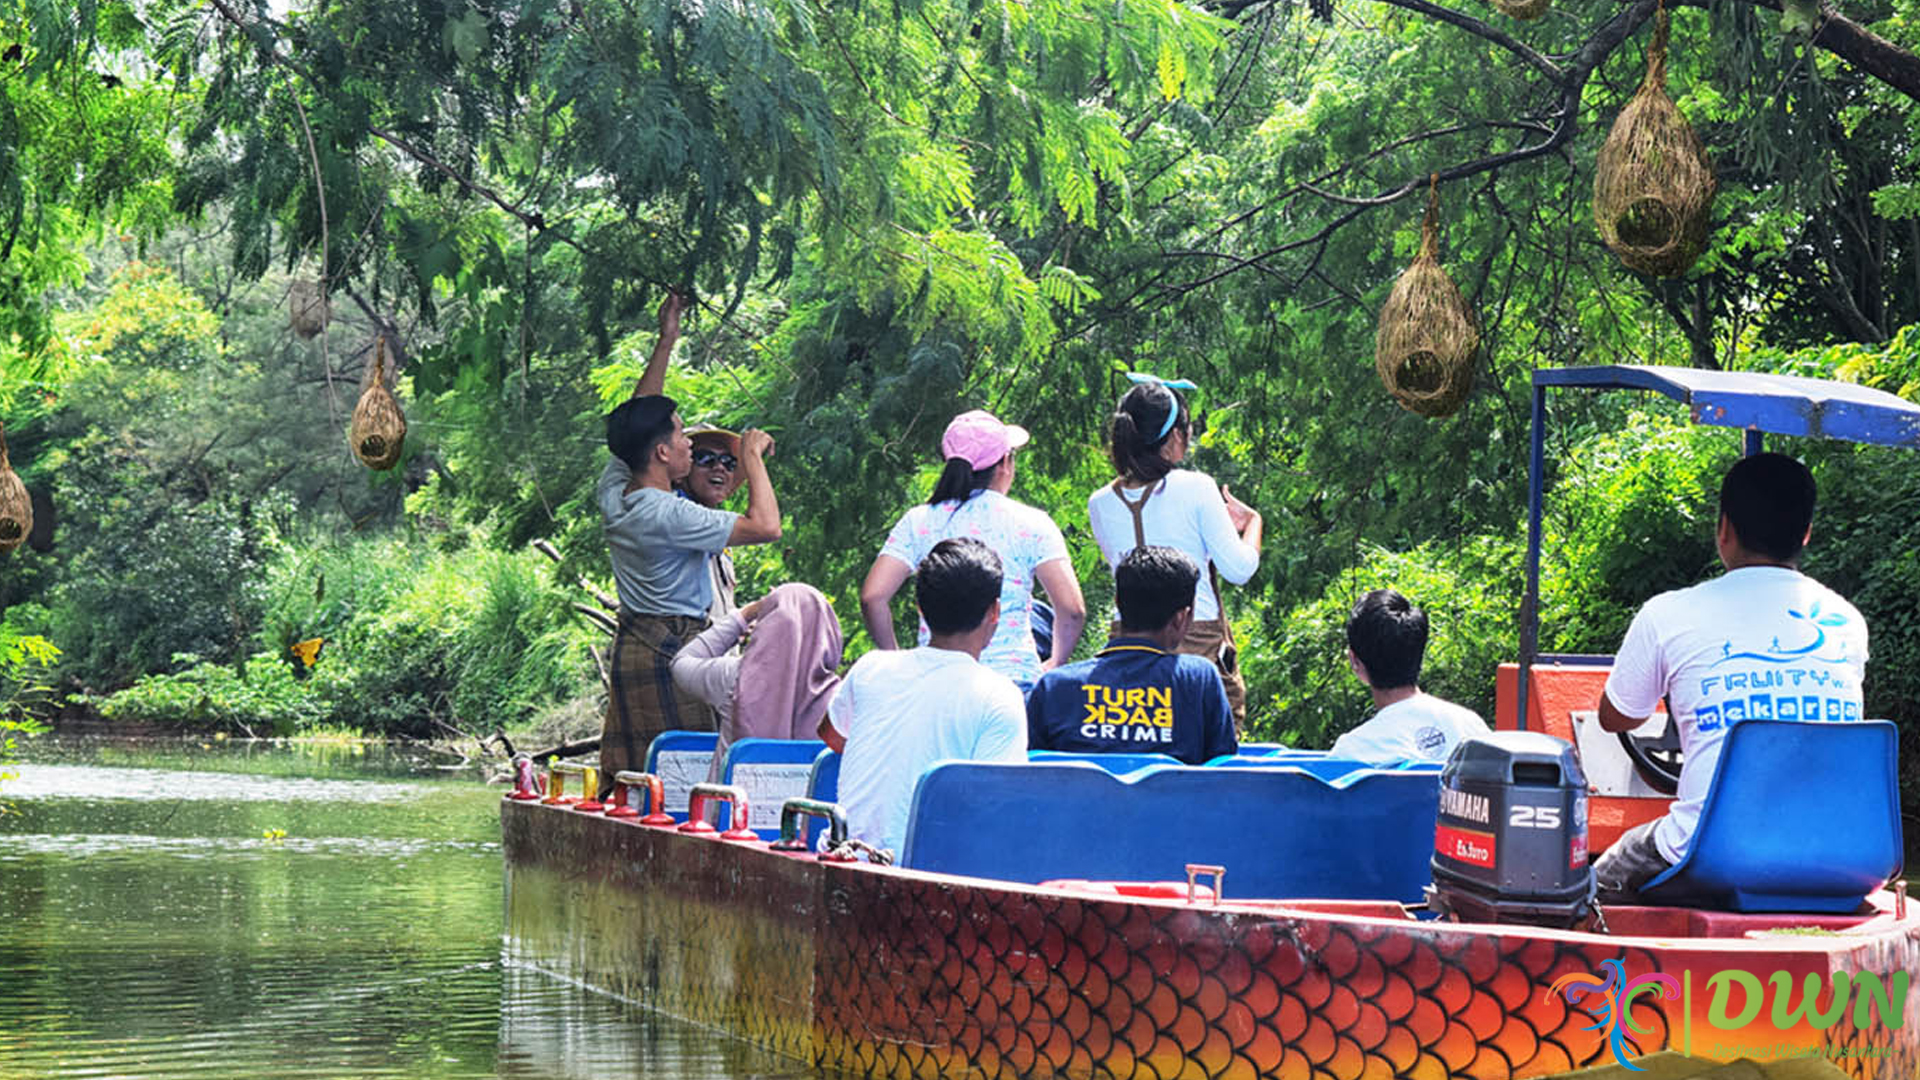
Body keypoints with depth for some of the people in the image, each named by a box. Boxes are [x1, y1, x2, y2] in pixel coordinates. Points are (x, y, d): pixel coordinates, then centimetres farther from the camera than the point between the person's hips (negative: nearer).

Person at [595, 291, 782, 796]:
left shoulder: (612, 491, 4)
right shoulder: (670, 516, -20)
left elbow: (636, 421, 20)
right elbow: (766, 526, -21)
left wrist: (665, 343, 21)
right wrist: (752, 457, -8)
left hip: (631, 642, 9)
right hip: (675, 649, -9)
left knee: (625, 772, 9)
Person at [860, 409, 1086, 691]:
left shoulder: (918, 522, 6)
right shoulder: (1030, 523, 1)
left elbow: (872, 597, -1)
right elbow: (1072, 609, -6)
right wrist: (1055, 665, 11)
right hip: (1013, 676, -2)